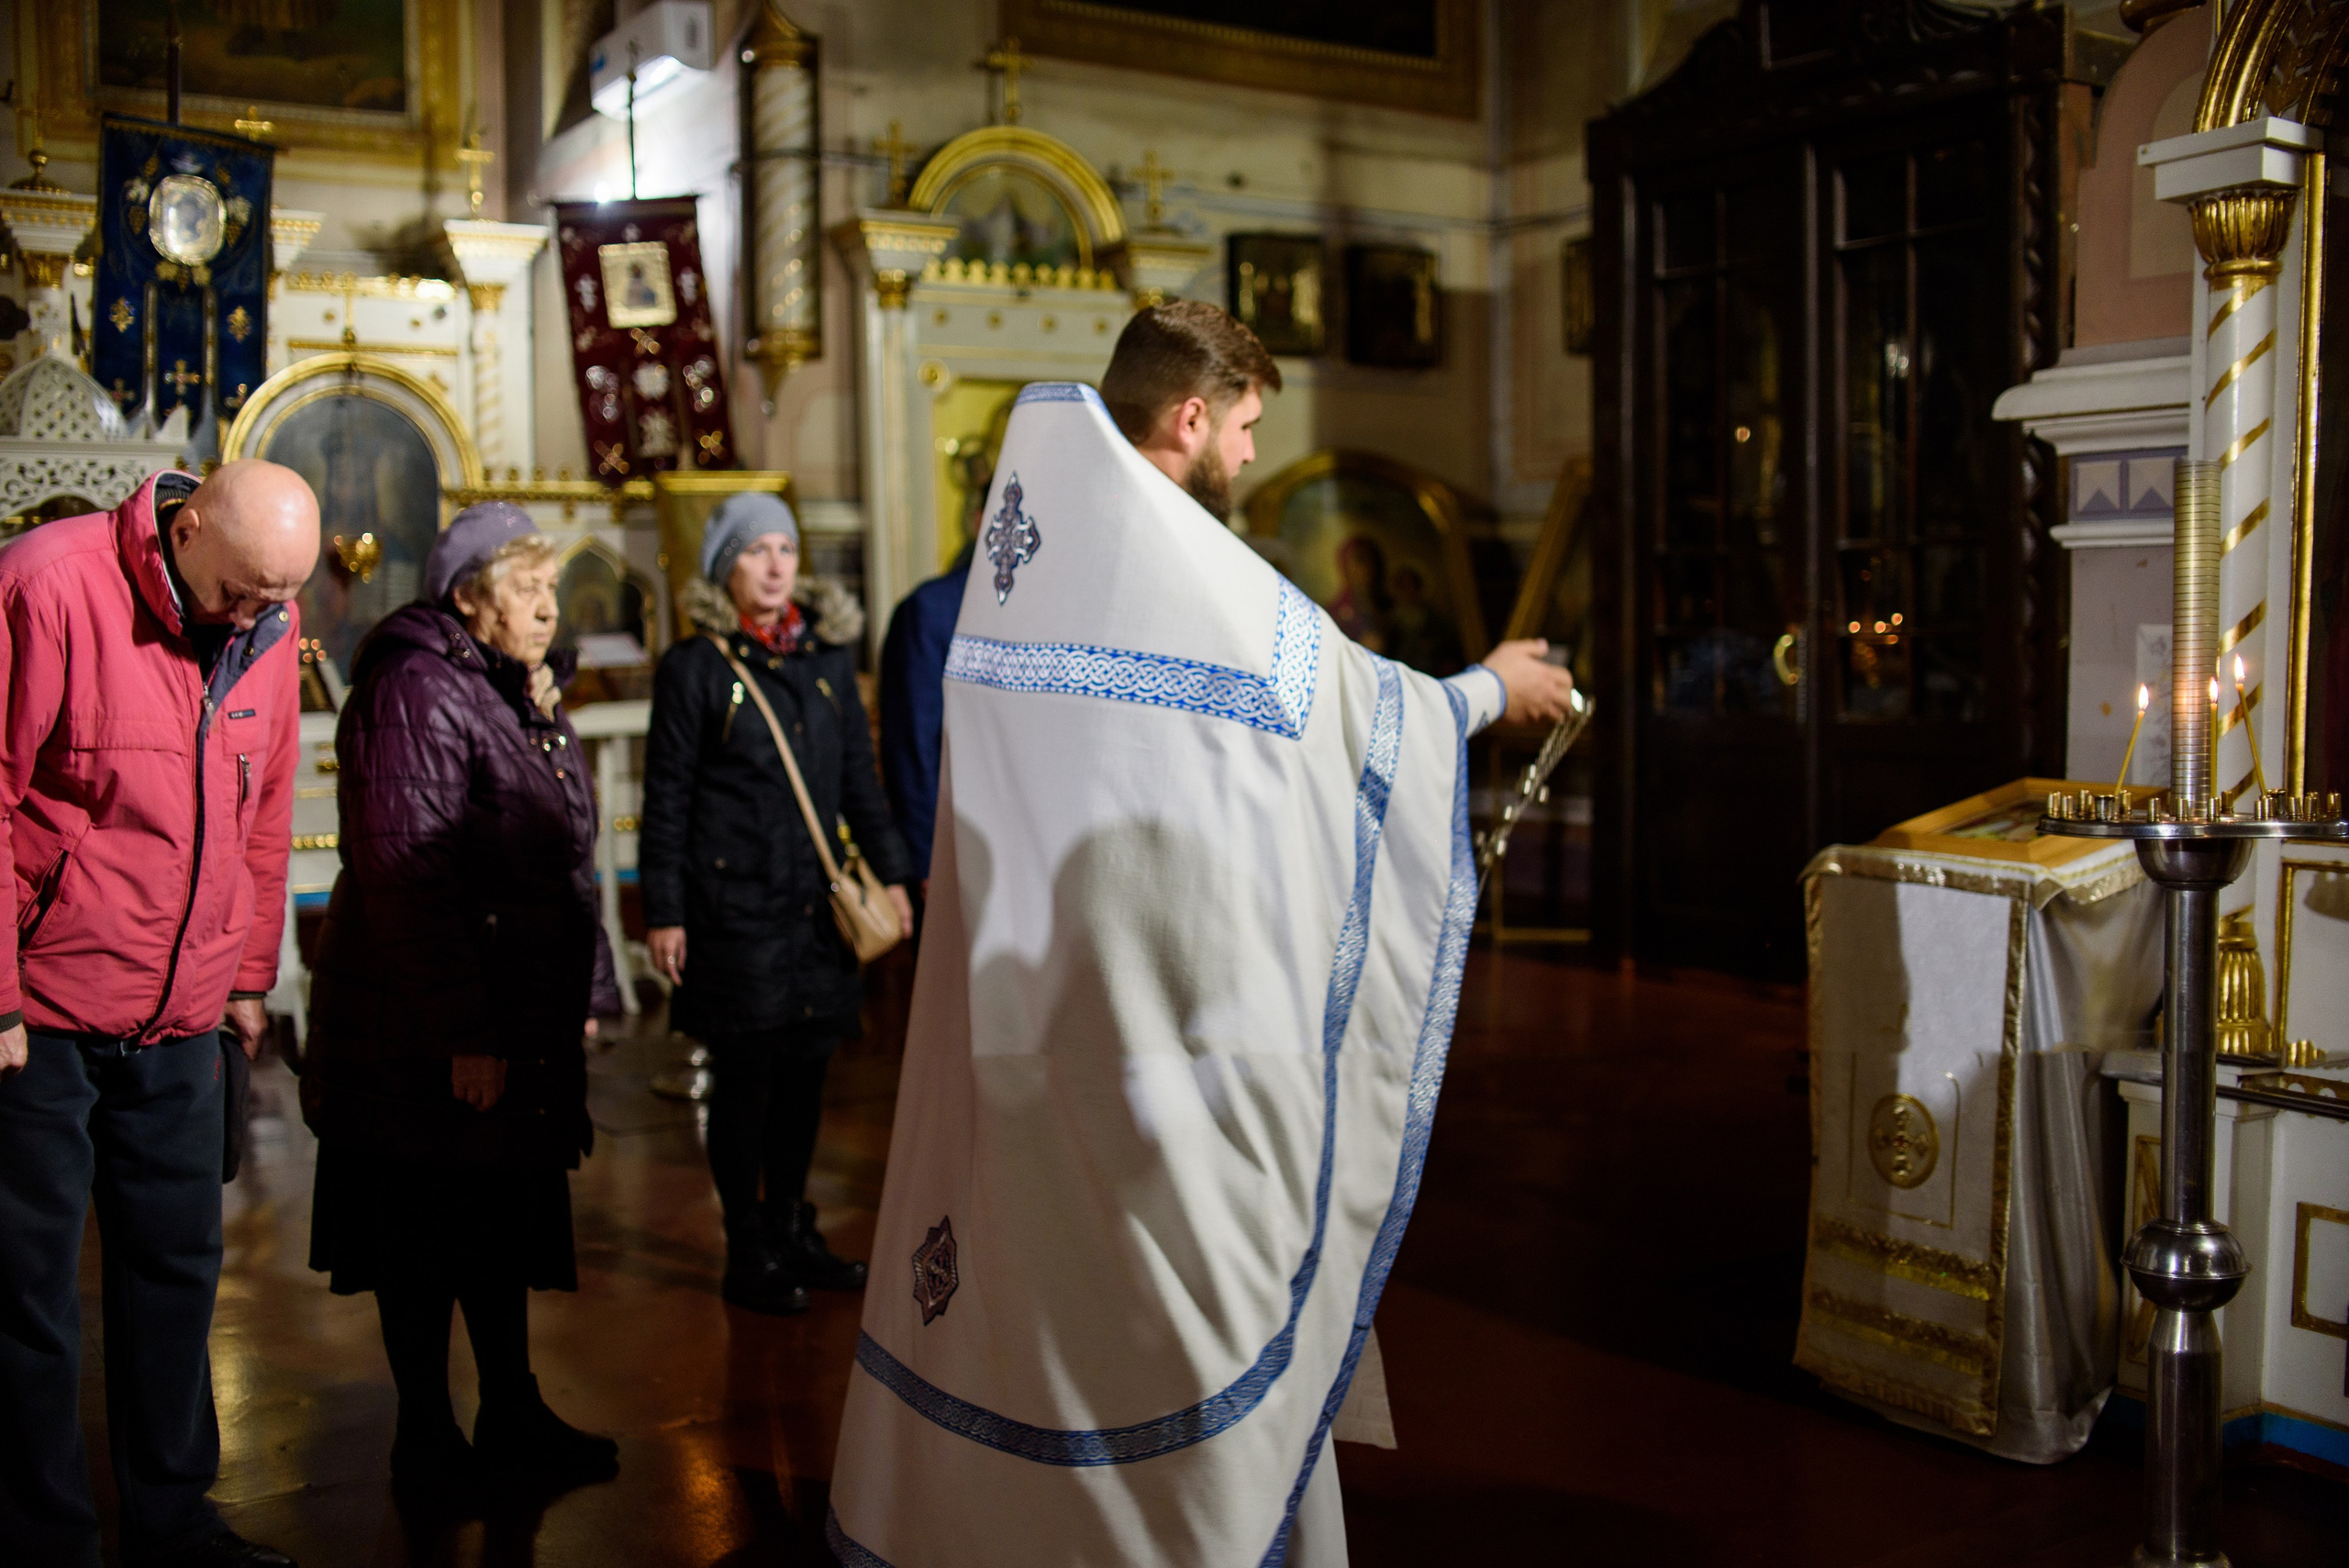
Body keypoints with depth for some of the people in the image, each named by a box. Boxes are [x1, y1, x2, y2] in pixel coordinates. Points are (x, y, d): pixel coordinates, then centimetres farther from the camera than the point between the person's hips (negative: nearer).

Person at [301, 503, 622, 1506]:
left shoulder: (522, 693, 14)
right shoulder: (416, 692, -16)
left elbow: (566, 859, 20)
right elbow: (406, 875, -23)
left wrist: (586, 991, 17)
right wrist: (463, 1033, -25)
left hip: (521, 1020, 9)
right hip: (428, 1038, -9)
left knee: (505, 1227, 16)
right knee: (427, 1242, 4)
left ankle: (513, 1421, 28)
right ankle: (426, 1442, 17)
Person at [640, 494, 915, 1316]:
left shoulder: (828, 653, 10)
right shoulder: (694, 667, -4)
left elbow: (859, 776, 16)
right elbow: (666, 800, -3)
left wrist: (890, 871, 10)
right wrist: (662, 911, -7)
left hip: (818, 900, 5)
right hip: (733, 902, -5)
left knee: (805, 1070, 10)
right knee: (745, 1077, 2)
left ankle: (793, 1231, 25)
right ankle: (748, 1254, 14)